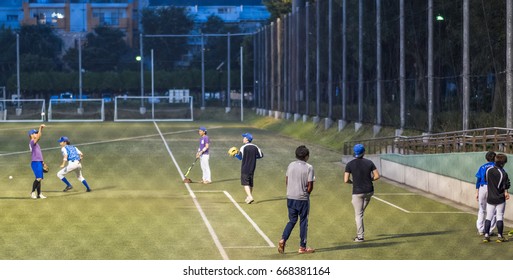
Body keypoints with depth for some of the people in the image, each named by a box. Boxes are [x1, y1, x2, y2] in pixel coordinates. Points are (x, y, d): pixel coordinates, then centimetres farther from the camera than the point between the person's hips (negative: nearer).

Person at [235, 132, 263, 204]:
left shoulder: (243, 147, -14)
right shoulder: (255, 147, 3)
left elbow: (240, 157, -15)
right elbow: (261, 155, 8)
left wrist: (235, 155, 3)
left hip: (245, 168, -6)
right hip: (252, 168, 6)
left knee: (245, 183, -4)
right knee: (250, 183, 17)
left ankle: (250, 197, -20)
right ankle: (249, 197, 25)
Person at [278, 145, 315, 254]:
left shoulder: (291, 165, 3)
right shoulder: (308, 167, -12)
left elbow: (286, 181, 9)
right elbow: (310, 186, -12)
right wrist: (307, 193, 6)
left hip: (290, 197, 5)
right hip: (302, 198, -5)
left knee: (292, 220, 16)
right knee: (303, 222, 6)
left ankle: (283, 240, -3)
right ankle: (302, 247, 10)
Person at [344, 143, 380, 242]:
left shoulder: (350, 164, -9)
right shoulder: (369, 163, -3)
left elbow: (346, 180, -12)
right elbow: (377, 176, -4)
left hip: (358, 192, -3)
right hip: (369, 191, 3)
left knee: (358, 215, 4)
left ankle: (360, 236, 3)